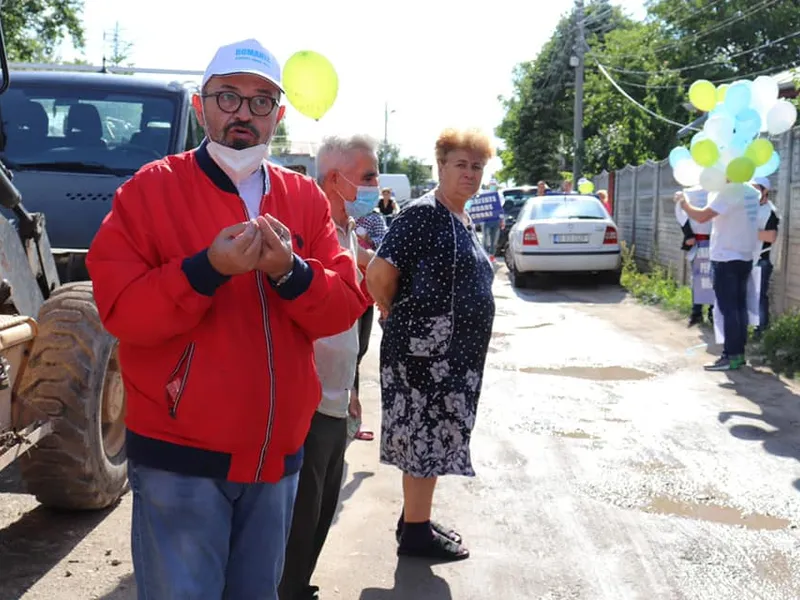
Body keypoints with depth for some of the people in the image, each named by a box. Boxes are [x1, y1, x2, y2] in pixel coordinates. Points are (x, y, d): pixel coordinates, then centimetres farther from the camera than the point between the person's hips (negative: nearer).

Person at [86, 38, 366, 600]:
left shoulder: (307, 199, 7)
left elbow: (345, 307, 0)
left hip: (278, 453, 5)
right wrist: (208, 270, -25)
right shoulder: (150, 189, -5)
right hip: (180, 455, -4)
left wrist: (290, 272, -19)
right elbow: (119, 310, -12)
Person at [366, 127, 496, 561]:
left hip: (456, 350, 9)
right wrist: (397, 316, -5)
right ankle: (415, 532, 10)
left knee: (434, 435, 16)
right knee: (425, 435, -2)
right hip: (425, 347, -9)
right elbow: (379, 274, -20)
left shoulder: (464, 222, 14)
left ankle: (416, 518, 29)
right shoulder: (423, 214, -15)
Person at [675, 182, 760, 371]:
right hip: (744, 256, 9)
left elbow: (702, 216, -21)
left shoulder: (729, 192, -18)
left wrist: (683, 202, -6)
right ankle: (739, 352, 17)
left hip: (726, 258, -9)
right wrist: (714, 196, 20)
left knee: (728, 308, -5)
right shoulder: (750, 192, 10)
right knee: (739, 307, 12)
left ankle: (731, 356, -4)